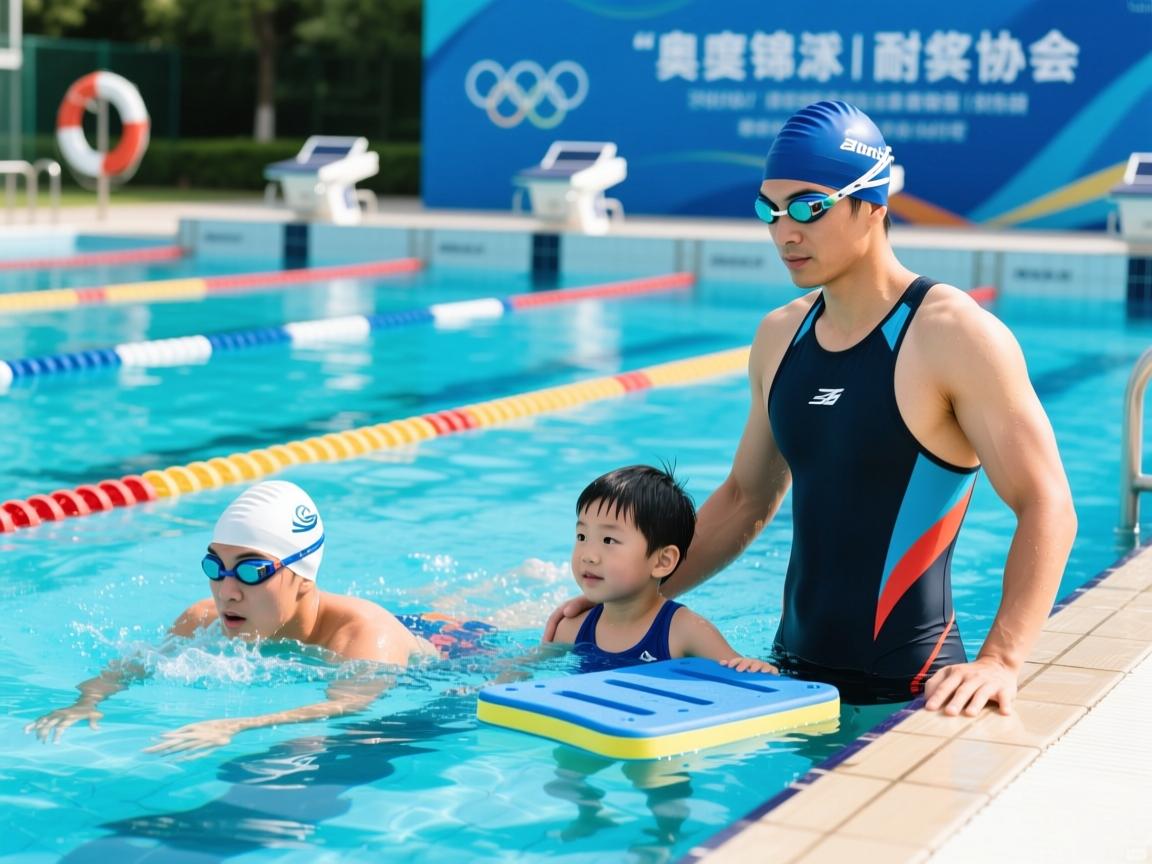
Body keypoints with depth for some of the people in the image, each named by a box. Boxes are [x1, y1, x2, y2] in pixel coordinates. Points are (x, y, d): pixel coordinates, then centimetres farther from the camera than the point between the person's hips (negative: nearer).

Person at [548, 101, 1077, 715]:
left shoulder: (954, 336, -12)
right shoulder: (780, 336, 8)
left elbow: (1046, 506, -15)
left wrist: (1000, 661, -27)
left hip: (903, 690, -6)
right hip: (792, 673, 6)